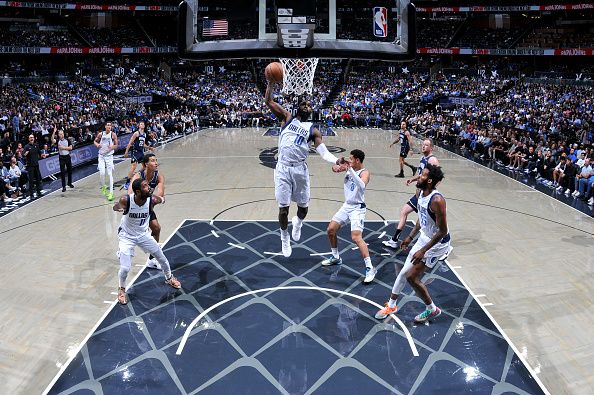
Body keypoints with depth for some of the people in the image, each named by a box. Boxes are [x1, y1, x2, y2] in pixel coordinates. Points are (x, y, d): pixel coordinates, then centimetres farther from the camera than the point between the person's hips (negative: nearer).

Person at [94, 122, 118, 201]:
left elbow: (116, 145, 0)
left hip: (109, 156, -2)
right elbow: (95, 141, 14)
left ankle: (111, 193, -5)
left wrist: (112, 147, -22)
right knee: (102, 173, -6)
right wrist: (97, 144, -8)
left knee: (110, 174, -5)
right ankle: (103, 187, 23)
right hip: (101, 156, 2)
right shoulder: (100, 134, 0)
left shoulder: (113, 134, -5)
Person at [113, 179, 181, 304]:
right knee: (125, 268, -12)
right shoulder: (126, 200, -30)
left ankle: (169, 278, 43)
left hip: (143, 234, 3)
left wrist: (161, 199, -18)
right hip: (127, 236, -3)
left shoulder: (152, 200, -22)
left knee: (161, 257, 14)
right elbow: (115, 207, -8)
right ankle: (121, 289, 20)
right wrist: (119, 208, -30)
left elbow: (161, 199, 3)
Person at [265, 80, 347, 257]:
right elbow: (268, 101, 4)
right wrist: (271, 82, -8)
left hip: (300, 169, 1)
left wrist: (336, 161, -22)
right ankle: (284, 238, 23)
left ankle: (298, 222, 43)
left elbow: (323, 151, -4)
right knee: (283, 208, -1)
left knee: (303, 207, 6)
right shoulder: (287, 118, 10)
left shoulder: (313, 130, 7)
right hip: (283, 168, -1)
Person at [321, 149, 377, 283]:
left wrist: (351, 170, -40)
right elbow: (335, 168, 2)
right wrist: (337, 166, -21)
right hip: (346, 206, 8)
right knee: (330, 230, 12)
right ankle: (336, 257, 32)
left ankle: (370, 268, -14)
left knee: (356, 237, -20)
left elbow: (362, 186, -35)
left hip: (357, 208, -8)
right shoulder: (349, 167, 3)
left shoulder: (364, 173, -16)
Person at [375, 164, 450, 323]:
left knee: (412, 277, -5)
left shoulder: (437, 200, -30)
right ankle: (391, 305, 30)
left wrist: (423, 251, -25)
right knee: (404, 271, 13)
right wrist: (410, 237, 15)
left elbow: (443, 231, -26)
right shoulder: (420, 192, -3)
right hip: (424, 237, 9)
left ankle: (432, 310, 17)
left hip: (437, 243, -9)